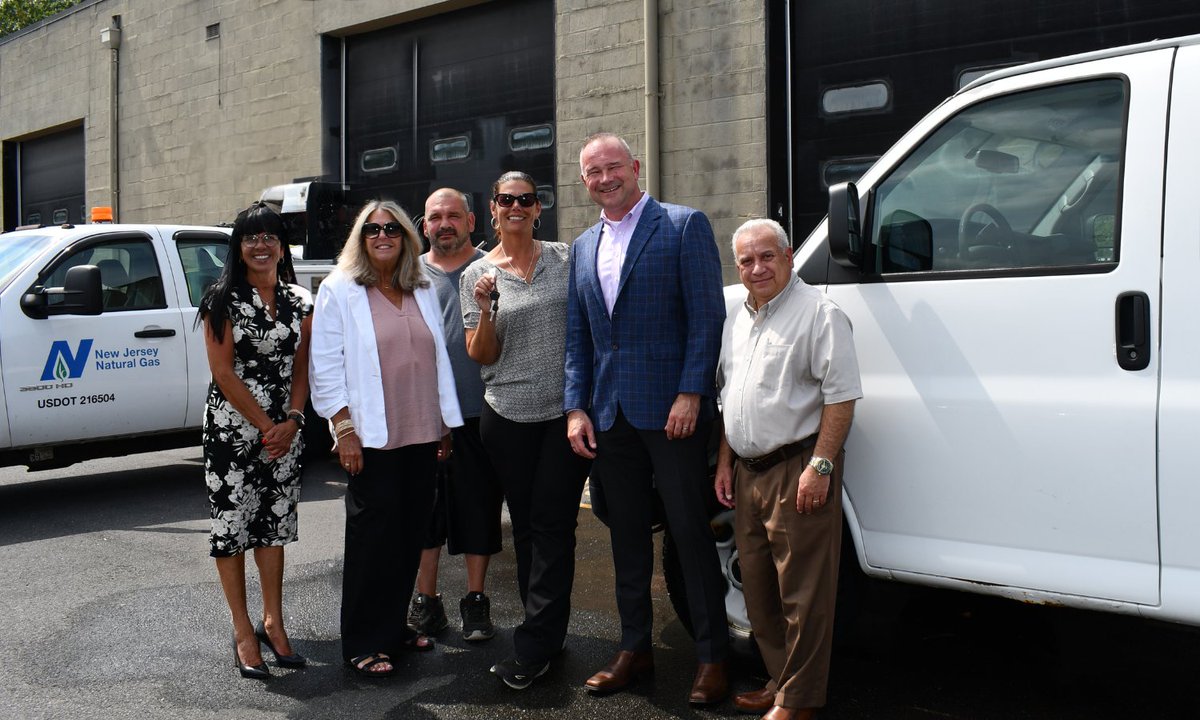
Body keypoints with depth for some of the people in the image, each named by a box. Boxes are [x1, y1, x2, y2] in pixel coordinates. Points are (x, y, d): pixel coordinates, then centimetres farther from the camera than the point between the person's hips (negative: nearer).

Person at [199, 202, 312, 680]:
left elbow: (301, 371, 8)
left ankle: (273, 623, 20)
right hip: (232, 428, -4)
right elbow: (223, 372, -10)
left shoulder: (298, 304, 8)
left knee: (275, 523, 9)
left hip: (283, 430, 4)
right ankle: (243, 631, 12)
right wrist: (265, 426, -12)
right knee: (232, 523, 1)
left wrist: (291, 422, -7)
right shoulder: (224, 300, -5)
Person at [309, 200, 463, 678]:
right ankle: (364, 644, 10)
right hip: (372, 437, -5)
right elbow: (326, 366, -6)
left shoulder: (423, 291, 13)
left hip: (422, 435, 5)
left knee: (411, 531, 9)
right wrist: (344, 429, -12)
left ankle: (394, 626, 24)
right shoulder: (339, 290, -1)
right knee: (373, 535, -1)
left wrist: (447, 423, 11)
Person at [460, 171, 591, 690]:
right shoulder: (477, 274, 4)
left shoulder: (565, 258, 3)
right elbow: (481, 356, 2)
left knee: (552, 526, -3)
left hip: (566, 413, -1)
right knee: (526, 527, 9)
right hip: (508, 418, 1)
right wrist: (485, 310, -16)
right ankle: (548, 637, 23)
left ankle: (533, 648, 2)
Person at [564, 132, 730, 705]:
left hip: (671, 411, -5)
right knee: (627, 534, 13)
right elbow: (576, 337, 15)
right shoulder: (582, 247, 15)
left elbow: (707, 315, -8)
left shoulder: (684, 225, -2)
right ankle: (634, 648, 26)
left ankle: (712, 657, 12)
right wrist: (576, 408, 6)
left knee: (691, 532, 1)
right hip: (609, 415, 6)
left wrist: (690, 394, -16)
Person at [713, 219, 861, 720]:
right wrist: (725, 463, 17)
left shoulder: (818, 313, -9)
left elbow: (841, 395, -15)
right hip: (747, 471, 8)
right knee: (758, 590, 15)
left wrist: (820, 465, -20)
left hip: (797, 470, -8)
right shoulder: (736, 318, 14)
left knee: (802, 596, -2)